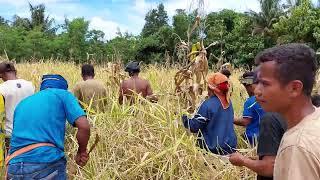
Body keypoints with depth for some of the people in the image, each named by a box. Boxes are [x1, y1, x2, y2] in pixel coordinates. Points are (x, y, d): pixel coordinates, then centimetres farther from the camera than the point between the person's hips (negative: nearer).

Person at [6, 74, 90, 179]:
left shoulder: (22, 103, 22)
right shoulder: (63, 94, 8)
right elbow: (84, 127, -6)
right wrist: (82, 152, 10)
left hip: (15, 168, 5)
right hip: (48, 163, -5)